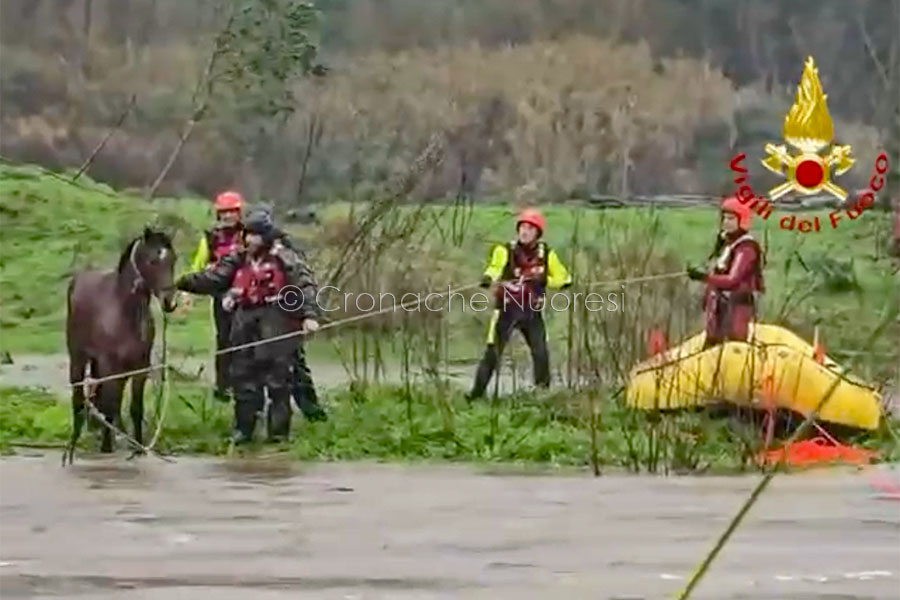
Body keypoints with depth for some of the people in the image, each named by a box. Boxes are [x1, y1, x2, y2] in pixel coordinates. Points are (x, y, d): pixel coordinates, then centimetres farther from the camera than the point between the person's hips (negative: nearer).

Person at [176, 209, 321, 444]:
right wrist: (182, 283, -1)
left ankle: (279, 430, 6)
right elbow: (212, 278, 9)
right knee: (243, 376, 9)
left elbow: (305, 285, -13)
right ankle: (243, 429, 18)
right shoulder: (239, 260, 10)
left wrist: (309, 315, -26)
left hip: (275, 323, -6)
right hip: (245, 322, 6)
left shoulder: (284, 258, -6)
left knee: (276, 377, -2)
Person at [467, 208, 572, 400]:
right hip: (507, 308, -2)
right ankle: (477, 391, 3)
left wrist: (544, 280, -14)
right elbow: (496, 266, -25)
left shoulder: (547, 254, 1)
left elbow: (564, 279, 3)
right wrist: (488, 277, -48)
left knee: (541, 353, -7)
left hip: (532, 311, 2)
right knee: (492, 352, -4)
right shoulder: (505, 251, -7)